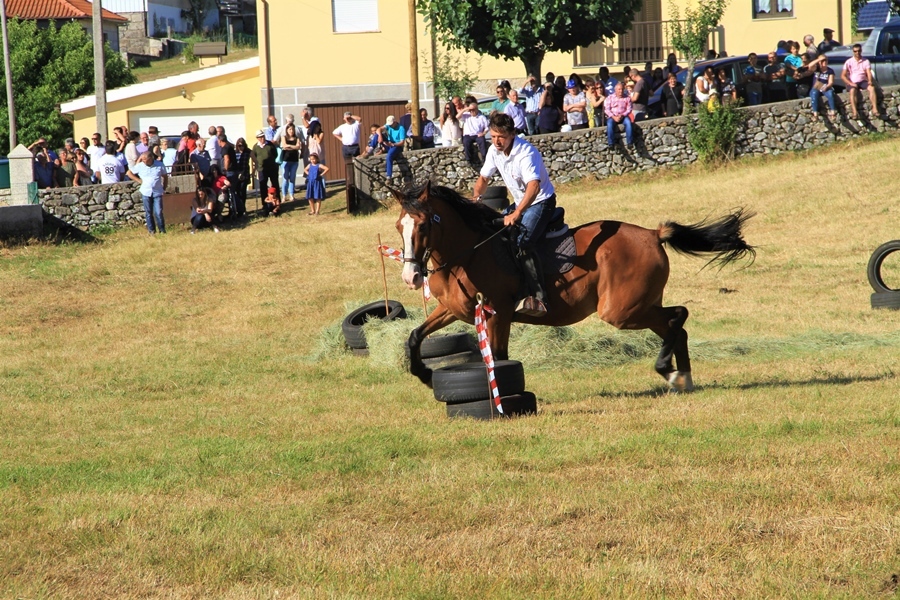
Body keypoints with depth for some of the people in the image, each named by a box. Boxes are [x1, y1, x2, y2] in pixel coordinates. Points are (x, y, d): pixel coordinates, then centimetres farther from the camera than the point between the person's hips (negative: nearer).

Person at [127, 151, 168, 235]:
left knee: (158, 212, -8)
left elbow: (165, 177, 12)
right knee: (148, 213, 4)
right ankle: (152, 230, 14)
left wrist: (164, 189, 6)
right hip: (146, 193, 1)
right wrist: (139, 180, 3)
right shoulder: (140, 166, -1)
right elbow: (129, 173, 11)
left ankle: (162, 230, 4)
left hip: (157, 193, -1)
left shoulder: (160, 165, -1)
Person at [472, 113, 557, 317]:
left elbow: (534, 186, -43)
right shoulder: (494, 151, -3)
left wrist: (516, 214, -52)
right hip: (520, 202, 9)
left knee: (522, 244, -28)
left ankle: (538, 298, -35)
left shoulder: (525, 153, -28)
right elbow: (484, 178, 13)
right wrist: (476, 199, -5)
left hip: (541, 202, -9)